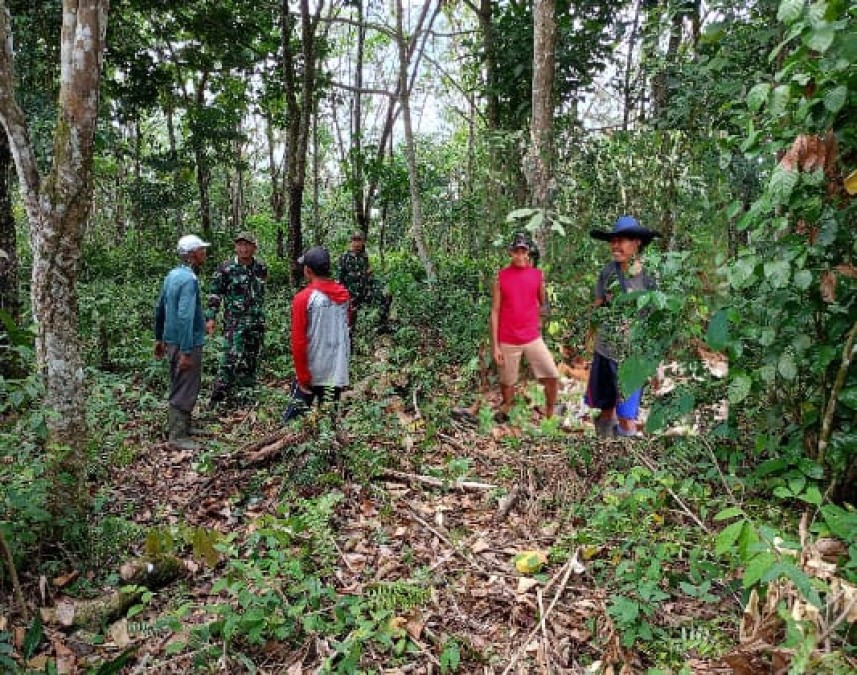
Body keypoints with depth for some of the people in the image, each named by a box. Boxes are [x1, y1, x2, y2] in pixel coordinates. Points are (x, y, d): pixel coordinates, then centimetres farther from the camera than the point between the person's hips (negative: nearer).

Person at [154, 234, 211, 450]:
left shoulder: (173, 274, 9)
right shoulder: (189, 279, -19)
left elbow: (160, 308, 16)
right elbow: (185, 317, -26)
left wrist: (159, 338, 24)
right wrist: (186, 352, -26)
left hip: (172, 340, 9)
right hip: (187, 343, -9)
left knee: (178, 386, 20)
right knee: (186, 390, -1)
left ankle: (179, 427, 33)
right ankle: (178, 436, 6)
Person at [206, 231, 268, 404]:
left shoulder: (261, 267, 7)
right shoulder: (226, 268, -6)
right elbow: (214, 293, -5)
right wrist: (211, 317, -12)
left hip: (257, 321, 5)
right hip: (235, 321, -5)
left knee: (252, 360, 11)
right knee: (233, 358, -13)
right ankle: (218, 396, -5)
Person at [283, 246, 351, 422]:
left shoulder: (304, 298, -14)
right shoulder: (345, 295, 2)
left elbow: (298, 342, -15)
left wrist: (302, 378, -9)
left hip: (311, 373, -4)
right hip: (337, 372, 4)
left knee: (296, 414, 11)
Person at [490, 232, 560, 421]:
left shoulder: (537, 274, 2)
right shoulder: (500, 277, -3)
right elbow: (495, 311, -3)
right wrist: (495, 345, -5)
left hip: (533, 338, 2)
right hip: (507, 341, -2)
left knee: (553, 376, -5)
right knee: (508, 382, 9)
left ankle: (550, 416, 12)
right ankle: (505, 410, 33)